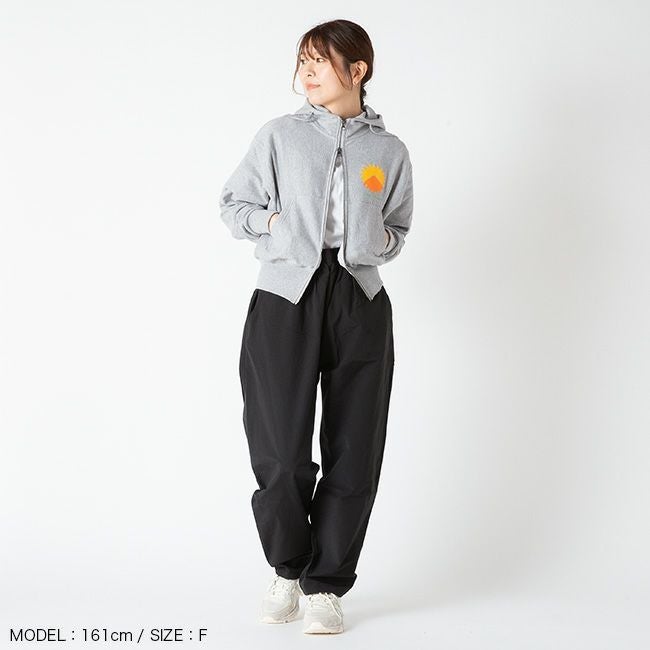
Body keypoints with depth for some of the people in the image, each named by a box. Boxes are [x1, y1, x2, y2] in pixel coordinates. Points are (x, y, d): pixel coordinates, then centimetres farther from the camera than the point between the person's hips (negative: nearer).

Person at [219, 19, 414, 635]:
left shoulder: (389, 150, 11)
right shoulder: (279, 135, 8)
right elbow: (232, 203, 12)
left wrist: (381, 239, 2)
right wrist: (273, 221, -3)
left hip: (360, 301, 2)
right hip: (286, 296, -1)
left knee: (354, 451, 2)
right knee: (279, 451, -6)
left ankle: (325, 585, 17)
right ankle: (288, 569, 20)